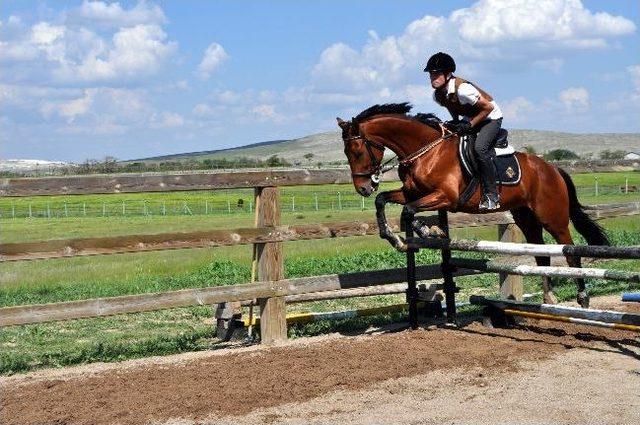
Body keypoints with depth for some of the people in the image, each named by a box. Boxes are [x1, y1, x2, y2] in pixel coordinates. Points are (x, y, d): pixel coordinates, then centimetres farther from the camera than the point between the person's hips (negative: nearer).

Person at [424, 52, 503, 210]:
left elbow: (488, 107, -26)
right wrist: (455, 123, -3)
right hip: (469, 119, 9)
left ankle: (491, 195, -24)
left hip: (491, 117, -8)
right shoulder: (437, 95, -9)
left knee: (480, 148, -31)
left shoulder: (462, 89, -33)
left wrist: (469, 125, -26)